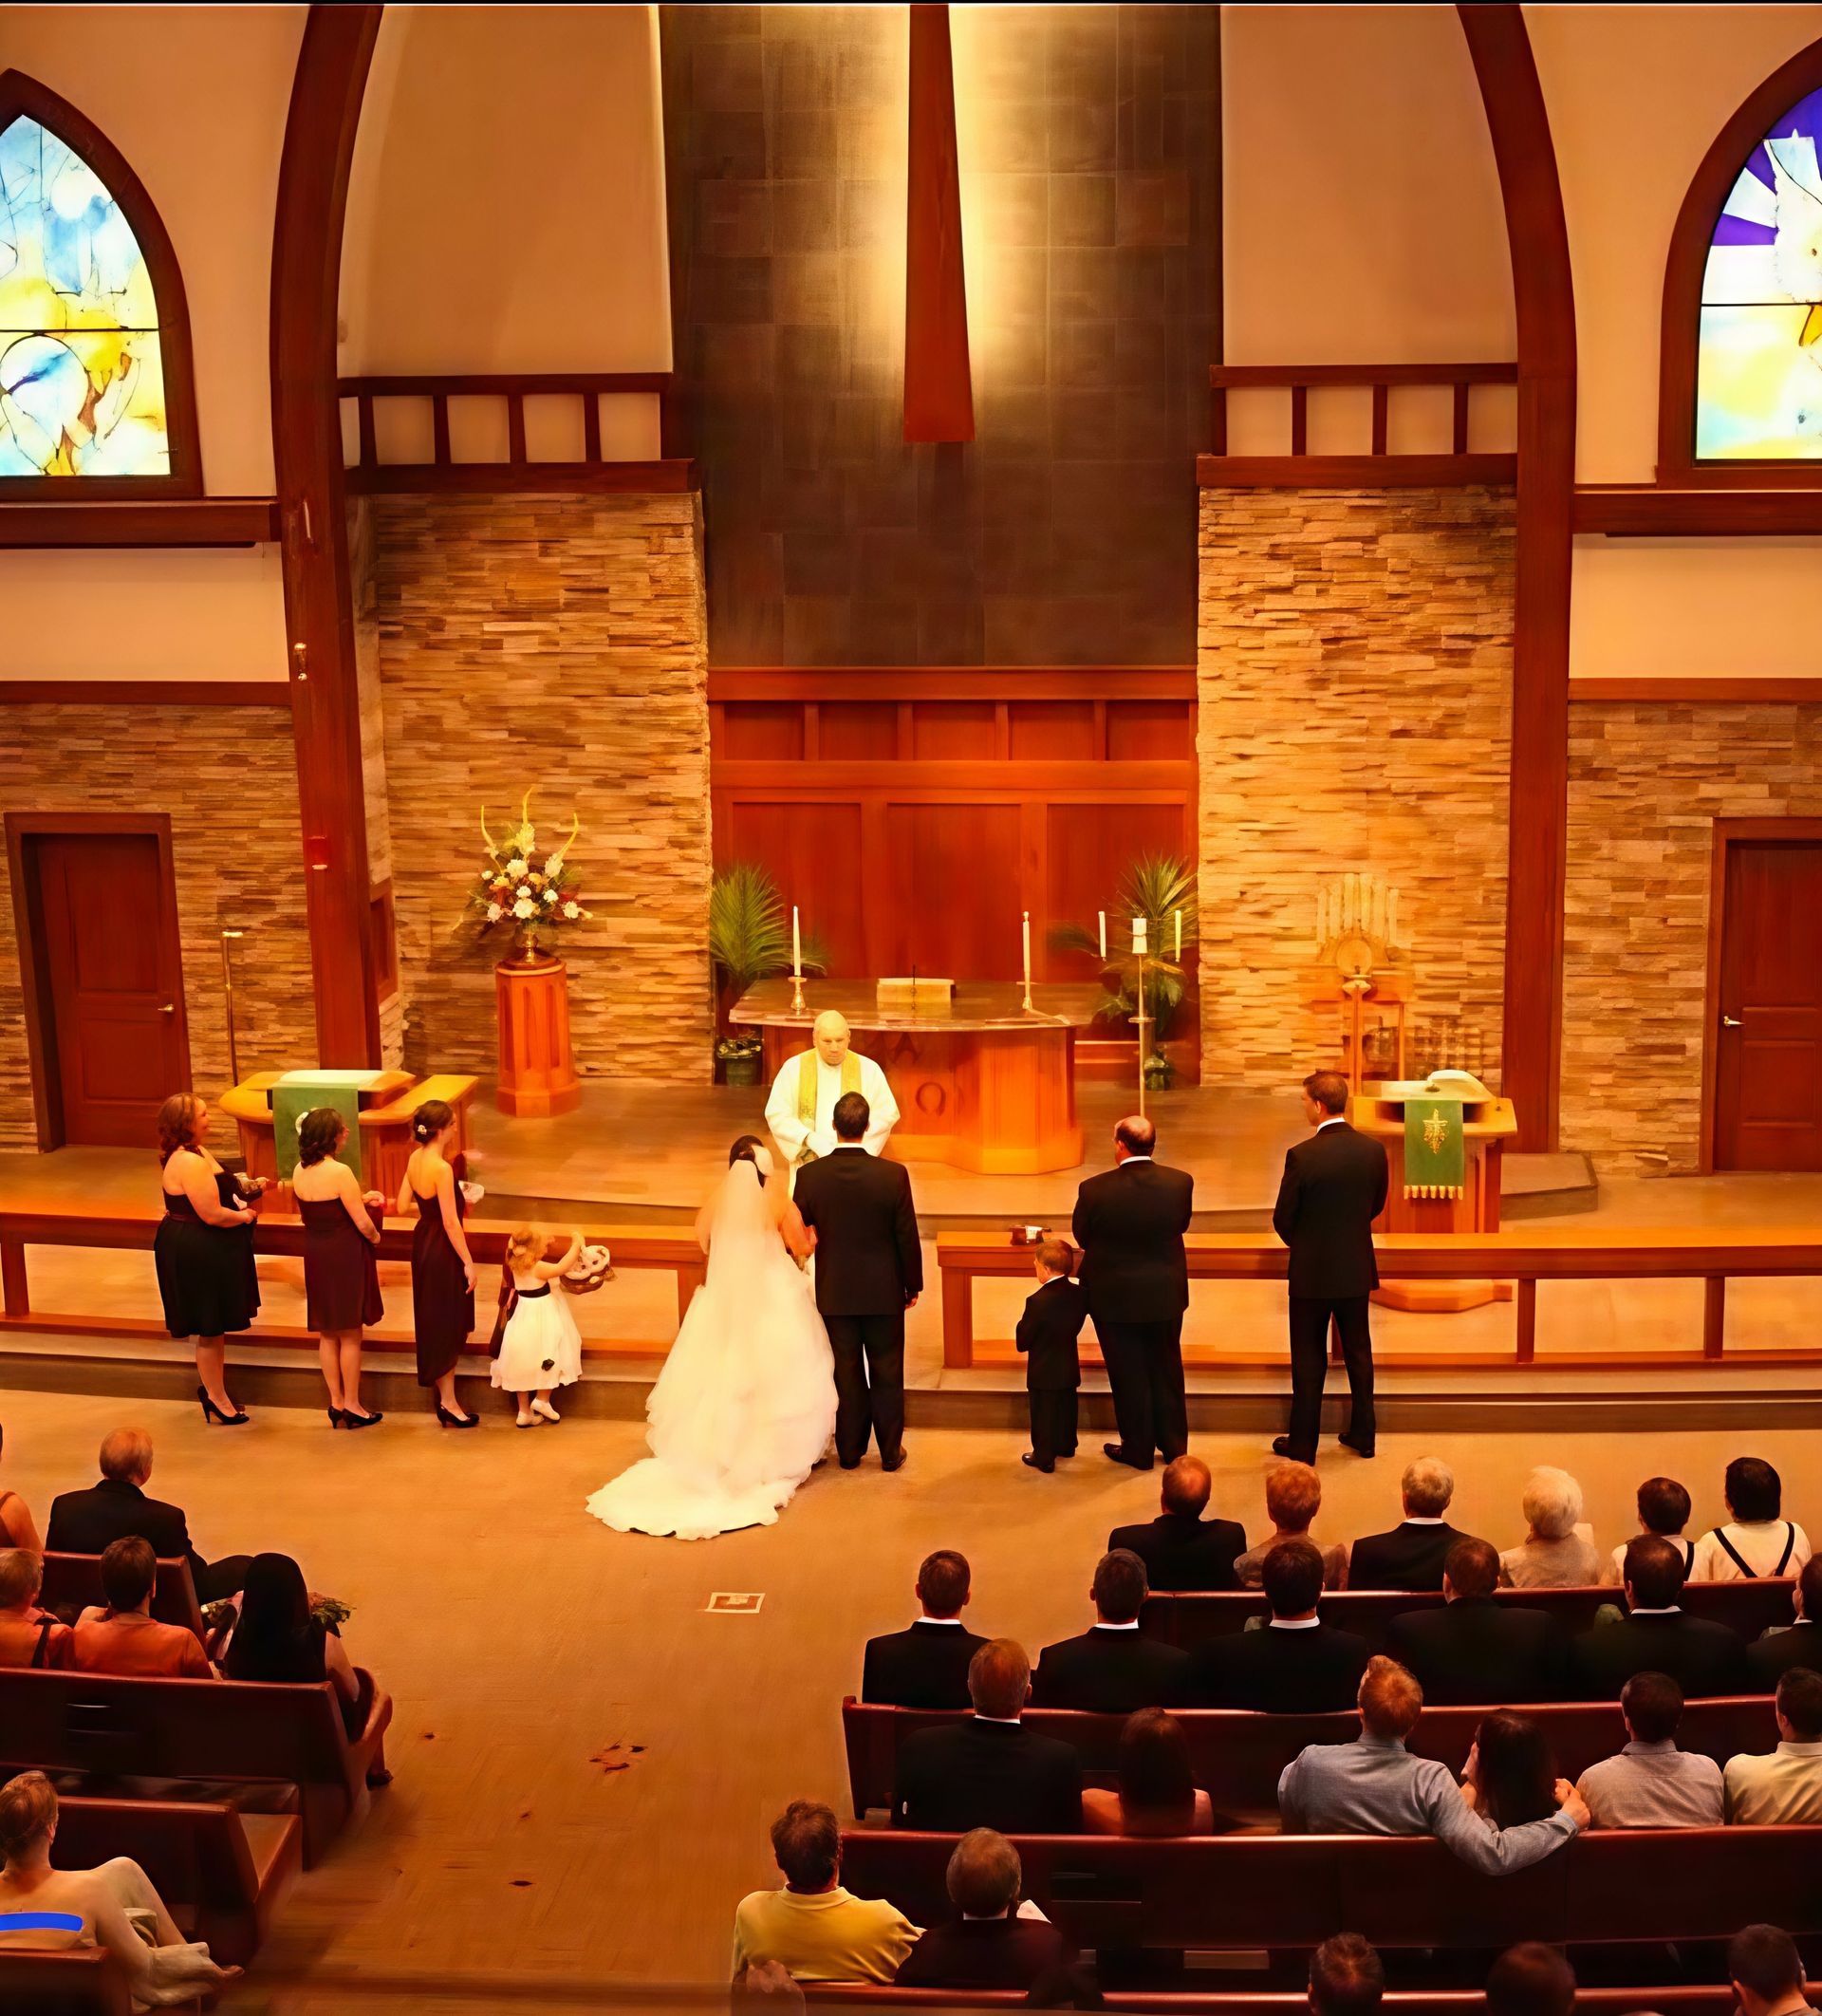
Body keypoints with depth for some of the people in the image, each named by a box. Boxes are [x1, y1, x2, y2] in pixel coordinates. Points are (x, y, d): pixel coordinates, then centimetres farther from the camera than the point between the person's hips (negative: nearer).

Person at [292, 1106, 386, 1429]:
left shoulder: (299, 1171, 1)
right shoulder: (340, 1173, -21)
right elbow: (363, 1224, -18)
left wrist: (361, 1198, 12)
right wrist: (374, 1236, 4)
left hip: (315, 1255, 7)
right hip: (345, 1256, -7)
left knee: (327, 1333, 16)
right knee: (350, 1334, 5)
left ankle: (336, 1402, 24)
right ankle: (352, 1406, 13)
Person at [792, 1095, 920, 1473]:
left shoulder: (810, 1176, -12)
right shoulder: (894, 1175, -15)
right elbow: (907, 1237, -8)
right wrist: (912, 1285, 6)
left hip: (834, 1293, 1)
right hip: (884, 1292, -1)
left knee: (846, 1374, 14)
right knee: (886, 1374, 12)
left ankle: (850, 1451, 23)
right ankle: (890, 1452, 20)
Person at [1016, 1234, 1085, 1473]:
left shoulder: (1038, 1302, -27)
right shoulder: (1079, 1294, -7)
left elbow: (1022, 1342, -19)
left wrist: (1022, 1324, -2)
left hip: (1043, 1373, -6)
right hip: (1070, 1369, 7)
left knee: (1044, 1414, 7)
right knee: (1066, 1408, 23)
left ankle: (1044, 1457, 16)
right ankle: (1066, 1445, 40)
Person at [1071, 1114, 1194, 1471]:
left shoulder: (1095, 1190, -22)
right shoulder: (1180, 1182, -14)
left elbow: (1081, 1235, -6)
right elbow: (1181, 1225, 3)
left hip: (1114, 1297, -3)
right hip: (1166, 1295, 3)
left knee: (1128, 1375, 13)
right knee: (1167, 1371, 20)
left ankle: (1138, 1449, 25)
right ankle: (1174, 1445, 31)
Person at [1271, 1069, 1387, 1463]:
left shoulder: (1302, 1155, -20)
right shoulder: (1374, 1150, -6)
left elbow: (1283, 1219, -11)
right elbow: (1376, 1206, 7)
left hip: (1311, 1272, -4)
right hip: (1357, 1271, 4)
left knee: (1309, 1361, 7)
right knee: (1359, 1353, 18)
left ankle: (1302, 1445, 15)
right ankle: (1363, 1435, 27)